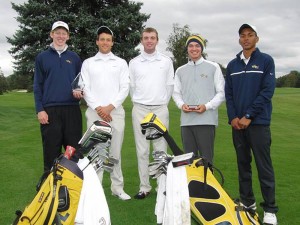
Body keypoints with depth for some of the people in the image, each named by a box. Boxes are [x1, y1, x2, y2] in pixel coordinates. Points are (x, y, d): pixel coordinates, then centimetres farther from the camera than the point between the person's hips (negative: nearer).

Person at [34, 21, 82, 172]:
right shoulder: (42, 57, 9)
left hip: (72, 109, 2)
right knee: (51, 151, 1)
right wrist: (39, 109, -4)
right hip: (50, 110, -1)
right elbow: (37, 85, 5)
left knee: (74, 149, 3)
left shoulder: (74, 57, 13)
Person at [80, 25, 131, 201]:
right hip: (94, 112, 0)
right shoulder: (88, 63, 12)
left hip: (116, 111, 0)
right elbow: (85, 88, 3)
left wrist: (110, 107, -9)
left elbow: (125, 88, 2)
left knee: (115, 151, 3)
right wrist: (98, 108, -9)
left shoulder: (121, 63, 11)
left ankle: (118, 187, 12)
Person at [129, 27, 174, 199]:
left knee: (161, 149, 0)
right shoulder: (134, 63, 8)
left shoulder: (166, 61, 7)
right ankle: (144, 187, 10)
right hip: (140, 109, 1)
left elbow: (170, 85, 9)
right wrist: (139, 102, 11)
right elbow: (132, 86, 13)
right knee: (142, 150, 3)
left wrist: (163, 102, 9)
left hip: (161, 109, -1)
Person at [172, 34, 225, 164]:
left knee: (206, 158, -3)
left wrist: (207, 106, -12)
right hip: (186, 121, 4)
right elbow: (176, 93, 17)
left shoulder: (213, 67, 7)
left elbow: (221, 92, 3)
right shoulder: (180, 71, 17)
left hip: (206, 120, -3)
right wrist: (181, 104, -5)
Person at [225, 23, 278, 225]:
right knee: (243, 164, 11)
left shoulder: (266, 60, 1)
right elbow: (228, 93, 10)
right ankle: (247, 201, 24)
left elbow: (267, 91, -8)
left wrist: (248, 116, -13)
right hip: (237, 123, 4)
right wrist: (233, 117, -5)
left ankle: (270, 209, 5)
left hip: (258, 122, -4)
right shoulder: (233, 65, 13)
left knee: (264, 166, -3)